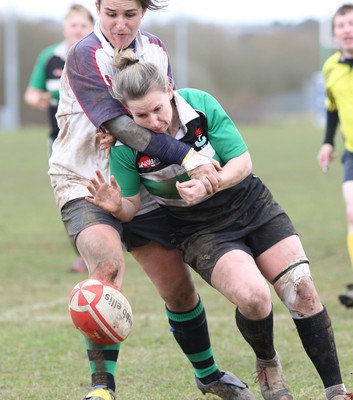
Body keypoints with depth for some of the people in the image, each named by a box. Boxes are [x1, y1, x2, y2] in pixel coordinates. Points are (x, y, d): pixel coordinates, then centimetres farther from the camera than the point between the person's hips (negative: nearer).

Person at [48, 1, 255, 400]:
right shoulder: (85, 56, -17)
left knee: (180, 288, 7)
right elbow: (119, 124, -26)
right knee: (107, 266, -30)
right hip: (86, 185, -6)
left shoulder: (155, 49, 3)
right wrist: (187, 157, -34)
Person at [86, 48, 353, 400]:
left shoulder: (201, 104, -20)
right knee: (252, 296, -27)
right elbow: (132, 206, -9)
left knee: (301, 289, -11)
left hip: (251, 205, 2)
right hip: (200, 231, -2)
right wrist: (115, 206, -32)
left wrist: (207, 186, -32)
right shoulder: (125, 146, -20)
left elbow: (242, 163, -14)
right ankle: (267, 365, 5)